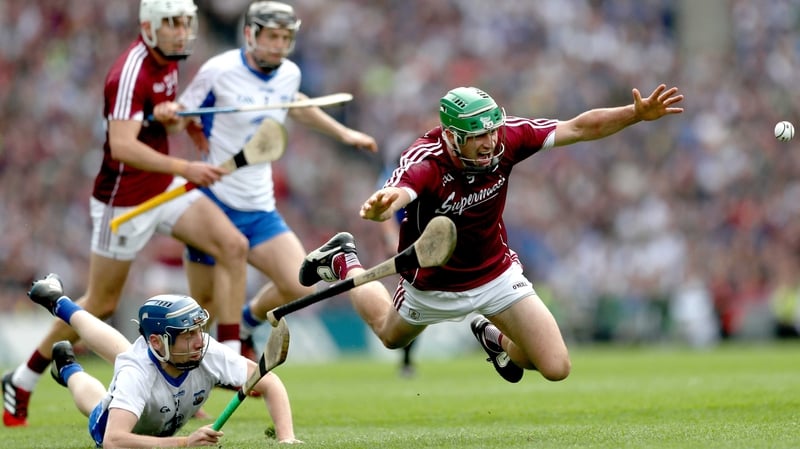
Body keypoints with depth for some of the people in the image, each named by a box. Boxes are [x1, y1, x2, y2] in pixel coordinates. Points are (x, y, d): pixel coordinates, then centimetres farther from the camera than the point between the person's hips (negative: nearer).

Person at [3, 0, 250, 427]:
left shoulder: (168, 63, 3)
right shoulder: (131, 72, -24)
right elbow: (121, 146, -36)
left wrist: (172, 116, 3)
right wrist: (184, 168, -43)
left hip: (166, 187, 8)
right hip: (124, 201, -8)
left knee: (234, 245, -11)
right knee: (100, 304, 3)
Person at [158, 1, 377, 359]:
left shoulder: (289, 74, 4)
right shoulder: (219, 71, -13)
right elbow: (179, 116, -7)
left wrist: (343, 133, 31)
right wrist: (166, 114, -30)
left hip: (259, 209, 5)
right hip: (213, 204, -5)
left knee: (299, 286, -10)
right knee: (202, 305, 0)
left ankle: (246, 323, 21)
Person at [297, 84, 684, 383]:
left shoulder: (505, 137, -25)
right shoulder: (425, 162, -37)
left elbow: (582, 127, -18)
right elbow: (393, 196, -59)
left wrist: (638, 113, -31)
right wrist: (381, 206, -83)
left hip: (497, 274, 2)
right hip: (435, 286, -2)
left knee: (556, 367, -6)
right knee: (391, 334, 28)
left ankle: (497, 340, 29)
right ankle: (343, 262, 52)